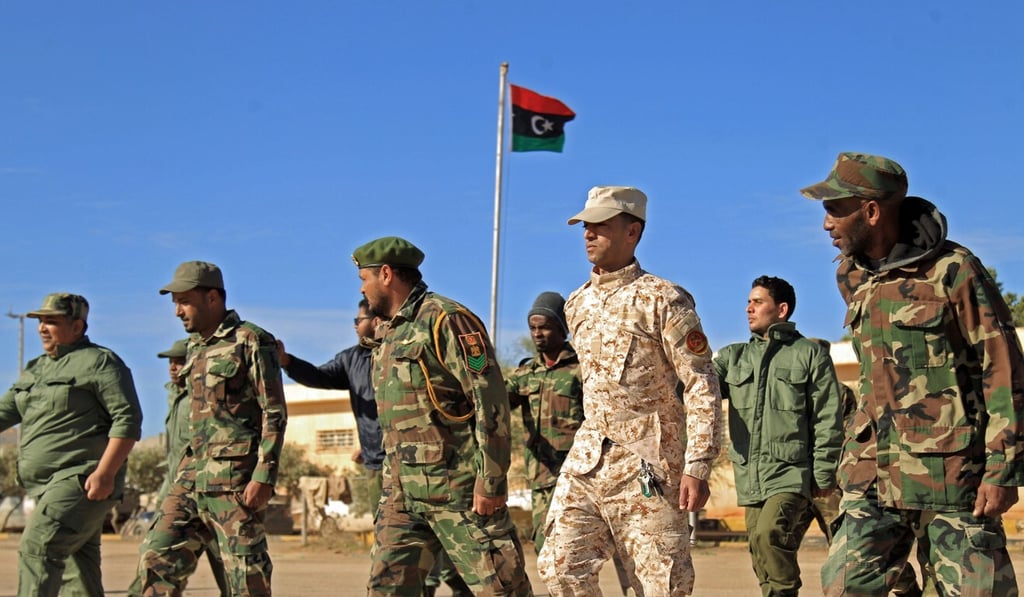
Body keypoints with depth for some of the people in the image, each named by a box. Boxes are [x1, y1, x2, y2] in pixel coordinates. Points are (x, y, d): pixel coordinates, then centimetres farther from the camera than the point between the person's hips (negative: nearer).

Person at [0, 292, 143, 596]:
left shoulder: (100, 362, -5)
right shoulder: (35, 369, 20)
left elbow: (128, 419, -13)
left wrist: (105, 472, -21)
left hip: (84, 480, -9)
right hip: (50, 486, 9)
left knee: (38, 547, -22)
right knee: (78, 571, 11)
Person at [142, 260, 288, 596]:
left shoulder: (250, 341, -8)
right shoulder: (195, 347, 17)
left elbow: (275, 413, -12)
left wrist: (264, 475, -18)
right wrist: (188, 468, 20)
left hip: (235, 477, -8)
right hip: (193, 474, 8)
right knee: (160, 560, 3)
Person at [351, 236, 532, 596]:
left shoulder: (445, 320, -10)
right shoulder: (387, 333, 18)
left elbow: (490, 400, -17)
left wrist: (490, 480, -20)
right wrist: (391, 480, 22)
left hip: (458, 485, -9)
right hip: (403, 489, 9)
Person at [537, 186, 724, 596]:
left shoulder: (662, 300, -7)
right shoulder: (577, 303, 15)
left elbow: (702, 387, -10)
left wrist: (697, 467, -17)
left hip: (646, 465, -6)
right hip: (586, 460, 6)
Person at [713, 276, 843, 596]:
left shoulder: (810, 354, 3)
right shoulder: (733, 356, 16)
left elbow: (828, 420, -1)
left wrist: (823, 475, -6)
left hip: (792, 473, -5)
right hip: (750, 478, 5)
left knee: (769, 534, -25)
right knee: (762, 557, 7)